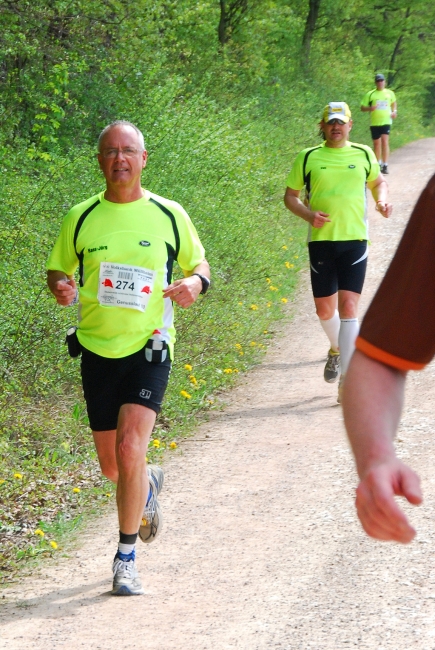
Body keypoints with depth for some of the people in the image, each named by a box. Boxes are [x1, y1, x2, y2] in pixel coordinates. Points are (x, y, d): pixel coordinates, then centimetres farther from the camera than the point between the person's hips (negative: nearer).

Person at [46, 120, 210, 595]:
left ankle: (126, 557, -5)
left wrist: (194, 283, -12)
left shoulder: (168, 215, -1)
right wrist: (60, 286, -13)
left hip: (149, 347, -2)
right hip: (98, 351, 2)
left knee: (130, 449, -18)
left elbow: (198, 264, 11)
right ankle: (149, 486, 48)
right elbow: (57, 270, 11)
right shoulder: (81, 217, 1)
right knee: (111, 465, 10)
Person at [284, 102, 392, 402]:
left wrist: (382, 200, 2)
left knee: (348, 307, -11)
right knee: (324, 308, 9)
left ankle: (347, 378, -10)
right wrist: (309, 214, -8)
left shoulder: (364, 154, 8)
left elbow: (378, 182, 24)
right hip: (321, 240, 1)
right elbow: (290, 195, 10)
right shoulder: (307, 158, 4)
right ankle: (337, 349, 42)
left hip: (354, 240, -1)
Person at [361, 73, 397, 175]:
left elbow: (394, 102, 26)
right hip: (374, 123, 1)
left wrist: (394, 111, 7)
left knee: (385, 142, -15)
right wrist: (370, 108, -18)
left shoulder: (390, 93, 6)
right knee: (376, 144, 8)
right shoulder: (370, 94, 0)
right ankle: (378, 164, 25)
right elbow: (362, 108, 3)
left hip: (386, 122, -1)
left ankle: (385, 165, -16)